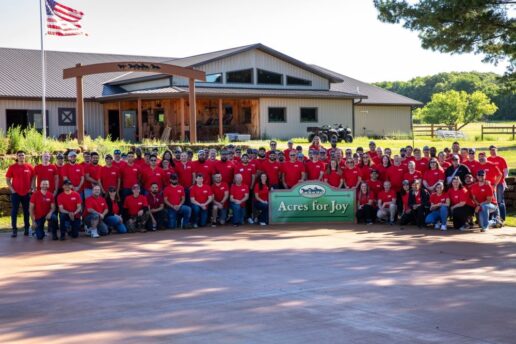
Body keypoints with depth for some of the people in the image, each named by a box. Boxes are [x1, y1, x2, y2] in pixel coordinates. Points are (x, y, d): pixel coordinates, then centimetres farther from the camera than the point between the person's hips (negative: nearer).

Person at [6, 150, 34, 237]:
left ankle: (27, 229, 17)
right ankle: (14, 230, 3)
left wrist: (31, 188, -1)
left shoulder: (29, 167, 1)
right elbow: (7, 179, 1)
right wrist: (12, 189, -7)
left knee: (26, 211, 9)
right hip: (15, 193, -1)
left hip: (26, 193, 1)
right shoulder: (12, 167, -2)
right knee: (14, 211, -1)